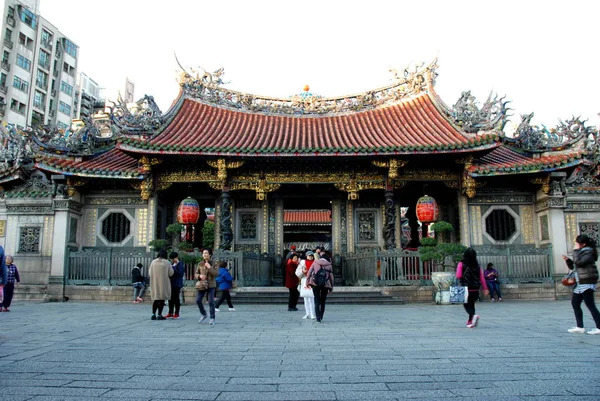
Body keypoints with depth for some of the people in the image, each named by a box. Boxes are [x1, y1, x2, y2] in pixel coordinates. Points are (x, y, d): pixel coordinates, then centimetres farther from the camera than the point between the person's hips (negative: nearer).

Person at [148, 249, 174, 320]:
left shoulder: (153, 262, -1)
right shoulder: (167, 262, -8)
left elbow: (149, 273, 3)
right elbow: (171, 273, -5)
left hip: (155, 283, 3)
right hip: (164, 283, -3)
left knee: (155, 298, 13)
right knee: (162, 299, 5)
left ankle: (153, 314, 7)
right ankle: (159, 315, 3)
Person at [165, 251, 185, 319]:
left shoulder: (180, 264, -7)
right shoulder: (172, 264, 17)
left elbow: (179, 272, -18)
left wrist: (172, 268, -18)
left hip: (176, 284, -8)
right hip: (171, 283, 8)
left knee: (176, 299, -3)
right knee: (170, 298, 9)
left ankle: (176, 314, 3)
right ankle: (170, 313, 17)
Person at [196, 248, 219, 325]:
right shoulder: (200, 264, 7)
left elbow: (216, 274, -11)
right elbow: (196, 274, 10)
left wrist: (209, 267, -18)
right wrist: (199, 276, -11)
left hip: (211, 285, -4)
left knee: (211, 302, -5)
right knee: (198, 300, -1)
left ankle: (212, 319, 4)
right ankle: (204, 315, 21)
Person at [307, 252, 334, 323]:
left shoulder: (315, 262, 5)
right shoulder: (329, 265, 5)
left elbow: (309, 273, 1)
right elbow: (331, 277, 5)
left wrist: (307, 282, 10)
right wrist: (331, 287, 13)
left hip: (315, 284, -1)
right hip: (325, 285, 1)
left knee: (317, 301, 3)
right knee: (323, 301, 16)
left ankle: (318, 319, -8)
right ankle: (321, 318, 22)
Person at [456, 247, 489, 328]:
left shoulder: (461, 264, -9)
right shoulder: (477, 265, 2)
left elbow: (458, 276, -13)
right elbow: (482, 277, 3)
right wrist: (485, 288, 10)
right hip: (475, 289, 4)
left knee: (466, 304, 7)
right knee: (471, 304, 18)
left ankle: (473, 316, -20)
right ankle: (470, 321, 23)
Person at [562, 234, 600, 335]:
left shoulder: (588, 252, -10)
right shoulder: (581, 252, 17)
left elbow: (578, 262, -24)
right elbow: (572, 266, 20)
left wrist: (576, 251, -14)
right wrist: (567, 260, 3)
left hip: (587, 282, -10)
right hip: (580, 283, 10)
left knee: (590, 305, -8)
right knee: (575, 303, 9)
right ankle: (580, 327, 13)